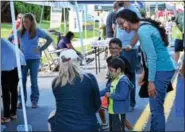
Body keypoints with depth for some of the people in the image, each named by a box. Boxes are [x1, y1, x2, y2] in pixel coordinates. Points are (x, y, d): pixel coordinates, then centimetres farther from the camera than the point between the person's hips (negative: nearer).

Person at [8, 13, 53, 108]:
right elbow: (9, 39, 16)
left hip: (34, 59, -2)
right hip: (22, 59, 2)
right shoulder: (20, 32, 3)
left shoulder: (37, 31, -2)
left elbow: (50, 39, 3)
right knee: (22, 80, 3)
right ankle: (21, 101, 11)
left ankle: (34, 101, 12)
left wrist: (41, 49, -3)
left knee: (34, 81, 4)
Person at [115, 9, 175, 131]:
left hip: (161, 70, -10)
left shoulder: (142, 31, -17)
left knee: (156, 108, -5)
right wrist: (144, 73, 19)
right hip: (165, 68, 10)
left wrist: (151, 81, -18)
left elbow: (152, 57, -20)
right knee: (156, 107, 16)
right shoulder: (146, 26, 13)